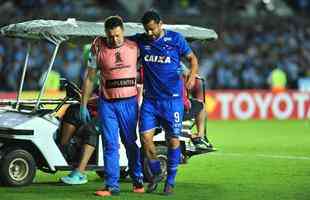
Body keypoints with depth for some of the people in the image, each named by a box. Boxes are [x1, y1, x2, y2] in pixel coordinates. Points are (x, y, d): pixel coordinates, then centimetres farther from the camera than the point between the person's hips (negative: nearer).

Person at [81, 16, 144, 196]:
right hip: (107, 103, 0)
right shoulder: (99, 49, -1)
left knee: (131, 143, 8)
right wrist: (83, 105, 4)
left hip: (129, 102, 0)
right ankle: (112, 186, -2)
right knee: (110, 145, -3)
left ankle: (138, 180, 24)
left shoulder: (134, 47, 0)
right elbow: (90, 78, 5)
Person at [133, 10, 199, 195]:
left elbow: (192, 58, 3)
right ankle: (156, 173, 16)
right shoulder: (140, 41, 4)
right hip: (150, 99, 2)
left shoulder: (175, 39, -3)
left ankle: (170, 181, 14)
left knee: (173, 140, 0)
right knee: (145, 136, -7)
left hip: (172, 98, -2)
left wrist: (192, 75, -16)